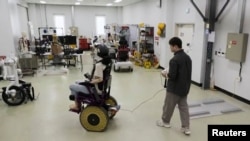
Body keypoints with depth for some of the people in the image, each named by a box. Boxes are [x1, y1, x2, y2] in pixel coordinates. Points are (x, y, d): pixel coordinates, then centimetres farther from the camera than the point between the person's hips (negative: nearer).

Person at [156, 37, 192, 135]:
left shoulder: (174, 60, -24)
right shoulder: (187, 57, 4)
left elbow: (172, 76, -26)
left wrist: (165, 74, -5)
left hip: (174, 88, -8)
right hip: (185, 87, 8)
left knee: (168, 105, 13)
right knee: (184, 107, 14)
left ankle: (165, 122, 33)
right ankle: (186, 128, 16)